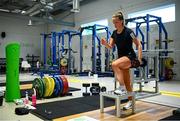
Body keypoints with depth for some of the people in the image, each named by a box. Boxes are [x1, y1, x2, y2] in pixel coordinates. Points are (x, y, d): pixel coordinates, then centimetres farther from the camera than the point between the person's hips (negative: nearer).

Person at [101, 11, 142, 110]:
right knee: (127, 82, 10)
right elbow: (110, 47, 3)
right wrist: (105, 43, -18)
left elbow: (138, 45, -10)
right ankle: (130, 101, 24)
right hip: (122, 58, 7)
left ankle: (122, 88, -23)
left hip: (130, 57, -7)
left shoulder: (128, 31, -14)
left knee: (114, 64, -33)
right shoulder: (114, 33, 5)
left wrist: (139, 59, -15)